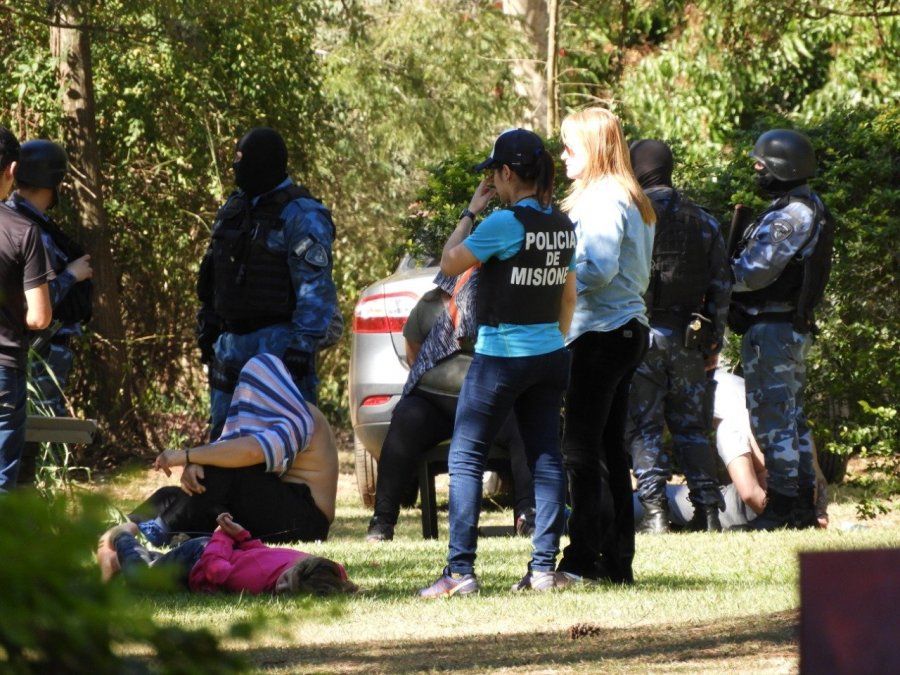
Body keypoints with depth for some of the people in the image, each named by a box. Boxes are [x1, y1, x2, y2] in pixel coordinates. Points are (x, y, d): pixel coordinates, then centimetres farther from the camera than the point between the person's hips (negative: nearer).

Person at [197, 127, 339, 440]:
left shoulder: (301, 215, -11)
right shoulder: (234, 209, 15)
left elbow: (315, 288, -17)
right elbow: (213, 277, 24)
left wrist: (303, 344, -22)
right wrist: (208, 325, 20)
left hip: (278, 343, -8)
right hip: (232, 341, 8)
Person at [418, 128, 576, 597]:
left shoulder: (505, 223, -17)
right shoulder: (563, 226, 6)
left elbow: (449, 264, -9)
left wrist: (470, 211, 0)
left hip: (501, 358, -7)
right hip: (549, 356, 7)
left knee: (465, 458, -1)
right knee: (545, 457, 7)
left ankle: (460, 570, -5)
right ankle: (544, 567, 6)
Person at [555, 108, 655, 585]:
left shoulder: (601, 200, -13)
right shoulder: (632, 201, 17)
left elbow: (600, 269, -21)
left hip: (601, 333, -10)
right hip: (628, 329, 10)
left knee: (581, 449, -8)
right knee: (609, 448, 12)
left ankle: (584, 559, -9)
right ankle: (617, 560, 14)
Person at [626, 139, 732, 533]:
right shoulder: (704, 222, 9)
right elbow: (721, 285, 10)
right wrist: (714, 344, 15)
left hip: (640, 334, -4)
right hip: (689, 338, 4)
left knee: (643, 425, 0)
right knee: (691, 425, 10)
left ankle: (654, 512, -8)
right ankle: (707, 510, 6)